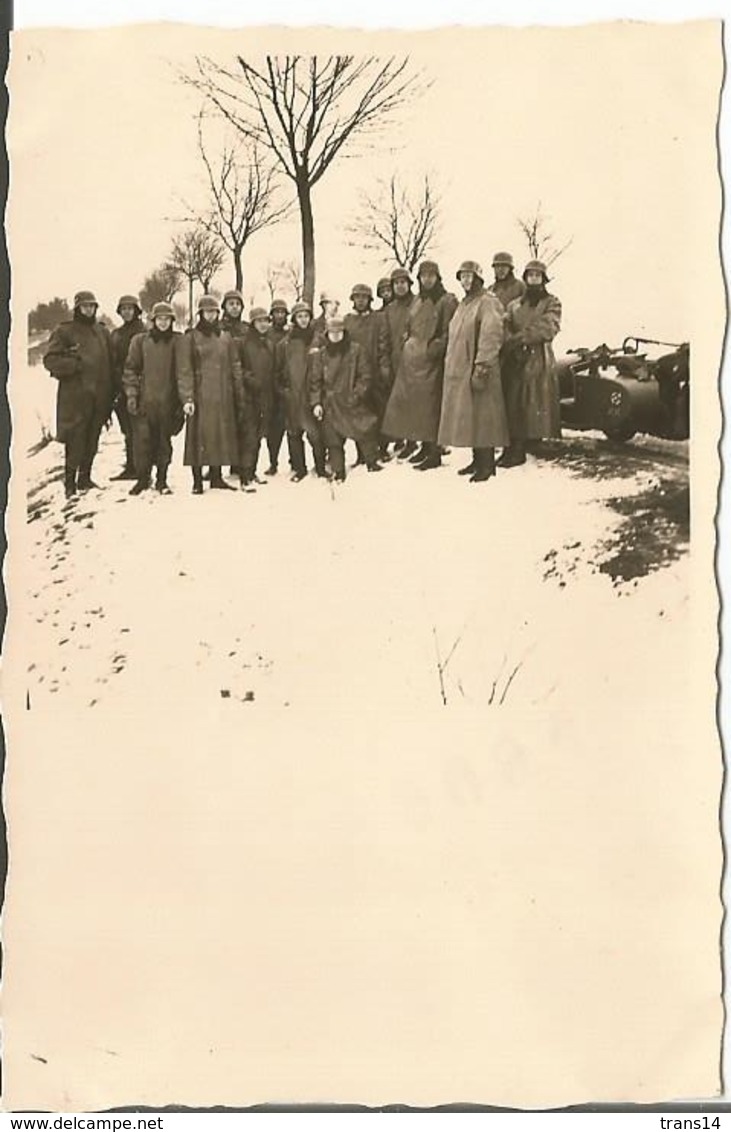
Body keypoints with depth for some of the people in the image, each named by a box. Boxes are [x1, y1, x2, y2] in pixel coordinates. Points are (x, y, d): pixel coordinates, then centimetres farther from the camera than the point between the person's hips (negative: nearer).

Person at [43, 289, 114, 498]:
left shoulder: (102, 332, 15)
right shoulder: (64, 330, -1)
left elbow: (109, 363, 18)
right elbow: (50, 360, -5)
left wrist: (109, 395, 12)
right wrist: (75, 364, -17)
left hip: (99, 395, 5)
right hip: (74, 395, -5)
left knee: (92, 440, 10)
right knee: (75, 439, -7)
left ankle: (85, 478, 22)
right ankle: (70, 482, 0)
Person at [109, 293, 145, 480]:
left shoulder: (144, 332, -4)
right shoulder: (116, 334, 18)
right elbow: (112, 362, 18)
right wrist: (113, 391, 12)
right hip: (120, 388, 7)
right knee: (127, 431, 9)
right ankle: (130, 467, 14)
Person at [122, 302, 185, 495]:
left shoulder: (178, 341, 4)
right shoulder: (140, 340, 6)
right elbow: (130, 369, 6)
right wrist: (131, 394, -2)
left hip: (168, 400, 0)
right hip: (144, 400, 0)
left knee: (164, 441, 6)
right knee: (142, 440, -2)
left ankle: (162, 480, 17)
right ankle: (143, 478, 11)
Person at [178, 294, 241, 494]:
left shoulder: (226, 338, 13)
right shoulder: (191, 337, 2)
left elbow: (235, 367, 13)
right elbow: (185, 370, -4)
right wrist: (186, 397, -12)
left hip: (222, 396, 4)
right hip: (200, 395, -4)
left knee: (221, 434, 5)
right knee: (199, 435, -5)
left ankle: (217, 477, 15)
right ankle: (197, 481, 0)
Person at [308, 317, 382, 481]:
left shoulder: (355, 350, -1)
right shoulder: (320, 354, 1)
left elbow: (365, 375, 1)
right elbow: (314, 381, 2)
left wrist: (357, 394, -9)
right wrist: (316, 403, -5)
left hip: (353, 400, 0)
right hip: (331, 404, 0)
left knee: (368, 428, -5)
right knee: (333, 439, 2)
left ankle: (371, 461, 14)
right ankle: (338, 472, 14)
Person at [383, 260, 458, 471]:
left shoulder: (447, 301, -5)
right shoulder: (418, 301, 17)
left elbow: (449, 333, -10)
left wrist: (433, 349, -15)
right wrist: (409, 341, 11)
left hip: (431, 360, -7)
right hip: (412, 359, 7)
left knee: (430, 404, -7)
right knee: (413, 401, 8)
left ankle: (435, 452, -2)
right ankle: (425, 447, 18)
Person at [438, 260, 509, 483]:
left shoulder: (488, 303, -9)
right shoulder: (463, 304, 20)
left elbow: (491, 338, -18)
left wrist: (481, 368, -23)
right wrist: (450, 365, 20)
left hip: (475, 371, -9)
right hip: (459, 371, 9)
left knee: (481, 416, -7)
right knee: (467, 417, 10)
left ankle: (487, 464, -3)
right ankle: (477, 460, 18)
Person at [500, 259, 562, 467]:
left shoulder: (551, 303, 7)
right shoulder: (514, 305, 19)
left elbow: (547, 330, -9)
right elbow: (505, 329, 5)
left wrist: (518, 338, -12)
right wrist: (510, 344, -16)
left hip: (539, 362, -4)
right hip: (514, 362, 4)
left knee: (536, 407, -9)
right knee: (513, 407, -1)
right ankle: (514, 449, 2)